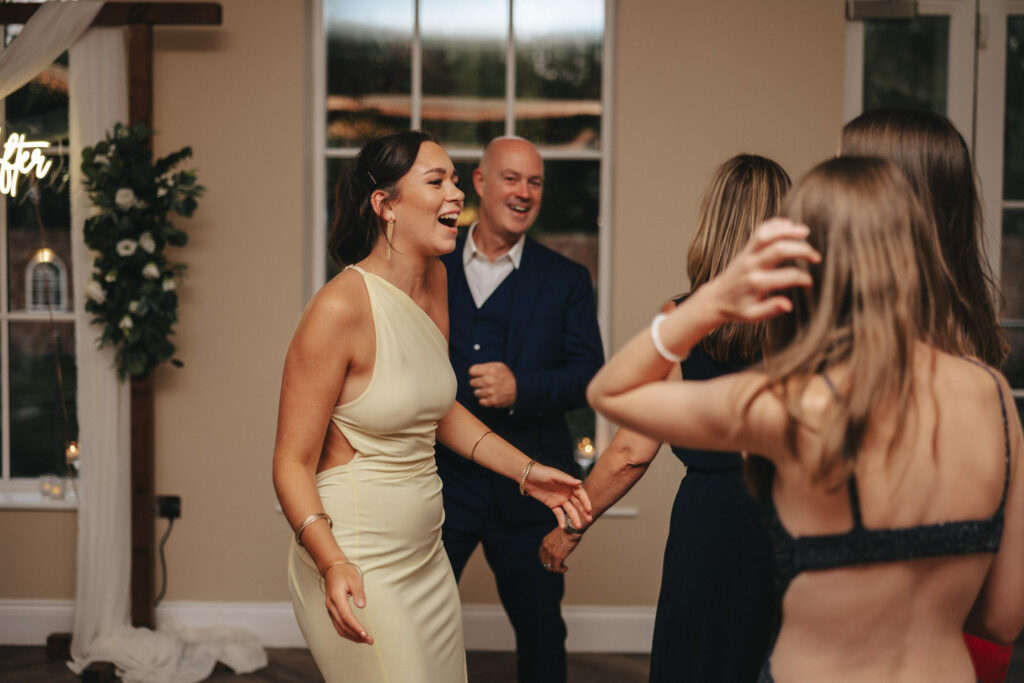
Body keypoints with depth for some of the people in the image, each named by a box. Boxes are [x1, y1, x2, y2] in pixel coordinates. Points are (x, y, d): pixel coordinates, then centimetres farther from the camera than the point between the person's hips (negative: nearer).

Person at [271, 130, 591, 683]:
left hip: (426, 556, 8)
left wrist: (525, 471, 14)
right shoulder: (341, 307, -19)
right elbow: (293, 462, -17)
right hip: (355, 570, -8)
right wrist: (332, 564, -31)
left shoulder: (435, 280, 6)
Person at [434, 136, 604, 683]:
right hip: (438, 479, 0)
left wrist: (523, 389, -20)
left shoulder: (566, 280, 5)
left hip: (525, 489, 0)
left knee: (541, 631, 11)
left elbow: (590, 375, -3)